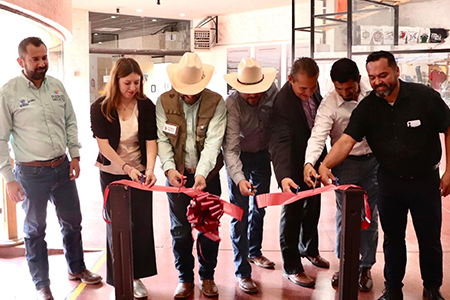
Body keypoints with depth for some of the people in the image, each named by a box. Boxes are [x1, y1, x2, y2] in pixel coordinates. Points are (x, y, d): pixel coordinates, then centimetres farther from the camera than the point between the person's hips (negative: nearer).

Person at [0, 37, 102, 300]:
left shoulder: (57, 86, 4)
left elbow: (71, 122, 12)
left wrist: (75, 155, 5)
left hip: (62, 167, 5)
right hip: (31, 173, -4)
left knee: (72, 221, 17)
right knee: (35, 230, 10)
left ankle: (77, 268, 39)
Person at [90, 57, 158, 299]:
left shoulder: (146, 106, -6)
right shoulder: (100, 108, -11)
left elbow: (150, 140, -8)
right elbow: (103, 144, -16)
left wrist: (150, 169, -23)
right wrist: (126, 167, -28)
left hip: (140, 172, 2)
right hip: (111, 173, -1)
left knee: (141, 224, 4)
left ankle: (137, 277, 21)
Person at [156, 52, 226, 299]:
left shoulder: (216, 102, -9)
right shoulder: (164, 102, -4)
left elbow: (213, 141, -17)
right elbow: (162, 139, -6)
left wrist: (201, 173, -29)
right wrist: (169, 168, -20)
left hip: (207, 175, -1)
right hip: (177, 174, 1)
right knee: (180, 229, 9)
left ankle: (207, 276, 27)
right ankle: (185, 278, 27)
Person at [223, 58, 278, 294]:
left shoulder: (272, 91, -17)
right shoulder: (232, 104, -29)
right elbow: (230, 147, -33)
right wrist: (239, 178, -45)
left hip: (263, 154, 5)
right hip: (239, 158, -4)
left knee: (259, 207, 19)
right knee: (240, 211, -6)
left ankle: (255, 251, 40)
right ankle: (242, 272, 3)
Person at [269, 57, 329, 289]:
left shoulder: (313, 88, -8)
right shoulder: (283, 102, -30)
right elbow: (280, 142, -39)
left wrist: (322, 156, 13)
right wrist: (283, 176, -53)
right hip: (294, 164, -7)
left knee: (312, 207, 22)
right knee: (292, 212, 2)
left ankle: (309, 249, 44)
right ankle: (291, 267, 17)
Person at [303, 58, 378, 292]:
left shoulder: (372, 94, -5)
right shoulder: (329, 104, -15)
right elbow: (318, 135, -26)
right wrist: (309, 162, -42)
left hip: (374, 160, 2)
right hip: (346, 164, -2)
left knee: (370, 216, 8)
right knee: (344, 215, 4)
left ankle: (365, 267, 22)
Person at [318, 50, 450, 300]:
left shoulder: (425, 97, -15)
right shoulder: (367, 107, -8)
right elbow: (347, 140, -18)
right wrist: (325, 165, -35)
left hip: (425, 179, -2)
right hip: (390, 180, 2)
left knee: (429, 239, 10)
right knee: (392, 238, 14)